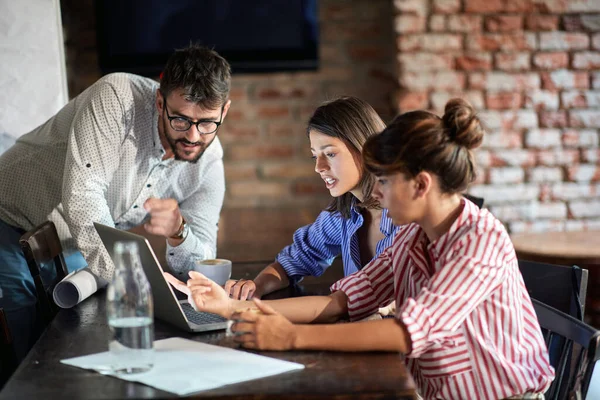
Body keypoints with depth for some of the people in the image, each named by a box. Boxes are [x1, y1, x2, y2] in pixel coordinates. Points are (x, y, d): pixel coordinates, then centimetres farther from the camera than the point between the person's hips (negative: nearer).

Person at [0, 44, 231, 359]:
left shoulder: (209, 160, -12)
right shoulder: (116, 98, -29)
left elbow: (201, 262, -12)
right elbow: (82, 196, -36)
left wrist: (177, 230, -35)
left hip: (77, 251, 5)